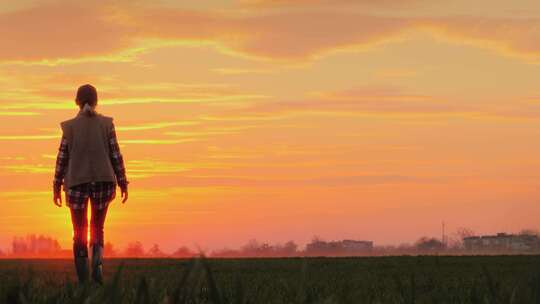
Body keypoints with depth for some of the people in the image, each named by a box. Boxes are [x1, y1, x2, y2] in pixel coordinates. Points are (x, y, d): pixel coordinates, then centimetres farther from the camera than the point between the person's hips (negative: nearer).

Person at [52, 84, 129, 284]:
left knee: (79, 233, 10)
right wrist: (123, 184, 4)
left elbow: (62, 158, -2)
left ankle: (83, 281, 4)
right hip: (103, 182, 1)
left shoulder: (69, 126, -2)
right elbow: (116, 155, -2)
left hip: (77, 183, 0)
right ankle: (97, 261, -14)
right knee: (97, 229, 14)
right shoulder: (106, 124, -1)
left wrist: (56, 187, 4)